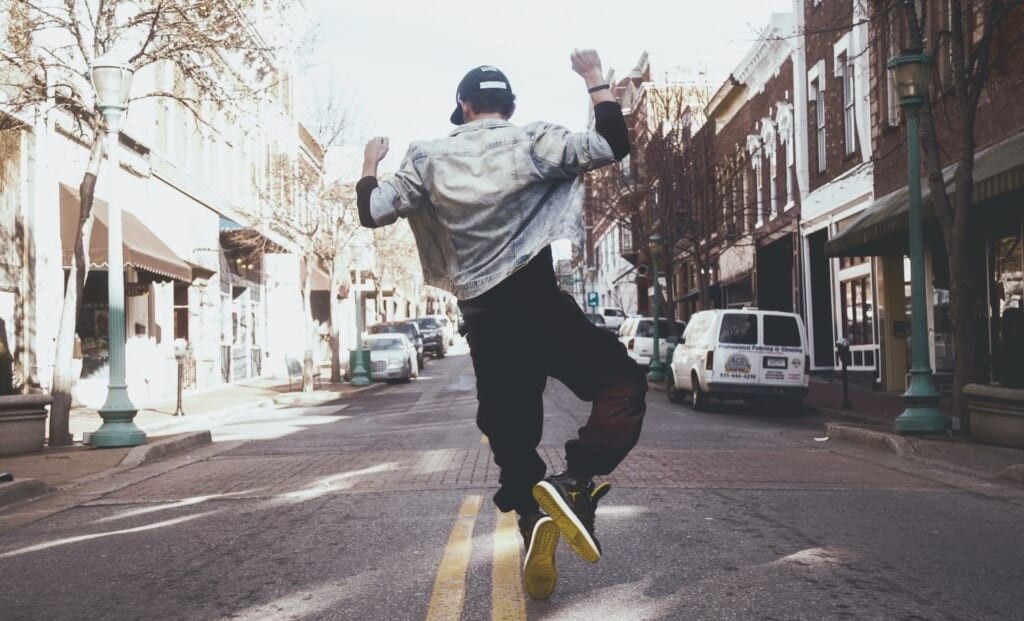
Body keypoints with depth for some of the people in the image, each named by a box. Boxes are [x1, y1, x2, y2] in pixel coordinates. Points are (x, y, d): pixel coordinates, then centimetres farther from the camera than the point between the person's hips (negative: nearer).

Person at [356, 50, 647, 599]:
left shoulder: (429, 159, 6)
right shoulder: (532, 143, -2)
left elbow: (372, 213, 8)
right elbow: (613, 146, -1)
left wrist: (371, 162, 27)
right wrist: (594, 79, 10)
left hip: (482, 318, 4)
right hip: (537, 303, -4)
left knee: (511, 434, 14)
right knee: (623, 383, 3)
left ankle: (535, 522, 0)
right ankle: (575, 482, -20)